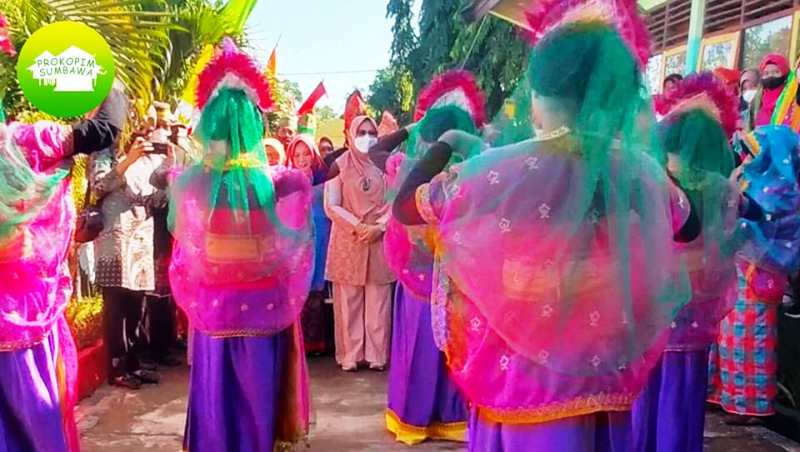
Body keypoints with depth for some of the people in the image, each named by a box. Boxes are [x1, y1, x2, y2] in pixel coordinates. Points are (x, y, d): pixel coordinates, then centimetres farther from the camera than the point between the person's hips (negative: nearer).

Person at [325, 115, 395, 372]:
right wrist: (358, 226, -14)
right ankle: (350, 355, 8)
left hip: (379, 241, 2)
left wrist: (379, 227, -13)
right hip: (348, 242, -1)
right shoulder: (339, 165, 3)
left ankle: (377, 355, 10)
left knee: (378, 301, 3)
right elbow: (331, 206, -4)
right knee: (349, 302, 1)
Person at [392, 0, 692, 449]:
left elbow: (405, 207, -3)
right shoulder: (644, 175, -7)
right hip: (607, 377, 4)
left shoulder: (501, 171, -19)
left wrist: (447, 143, 10)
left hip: (522, 381, -3)